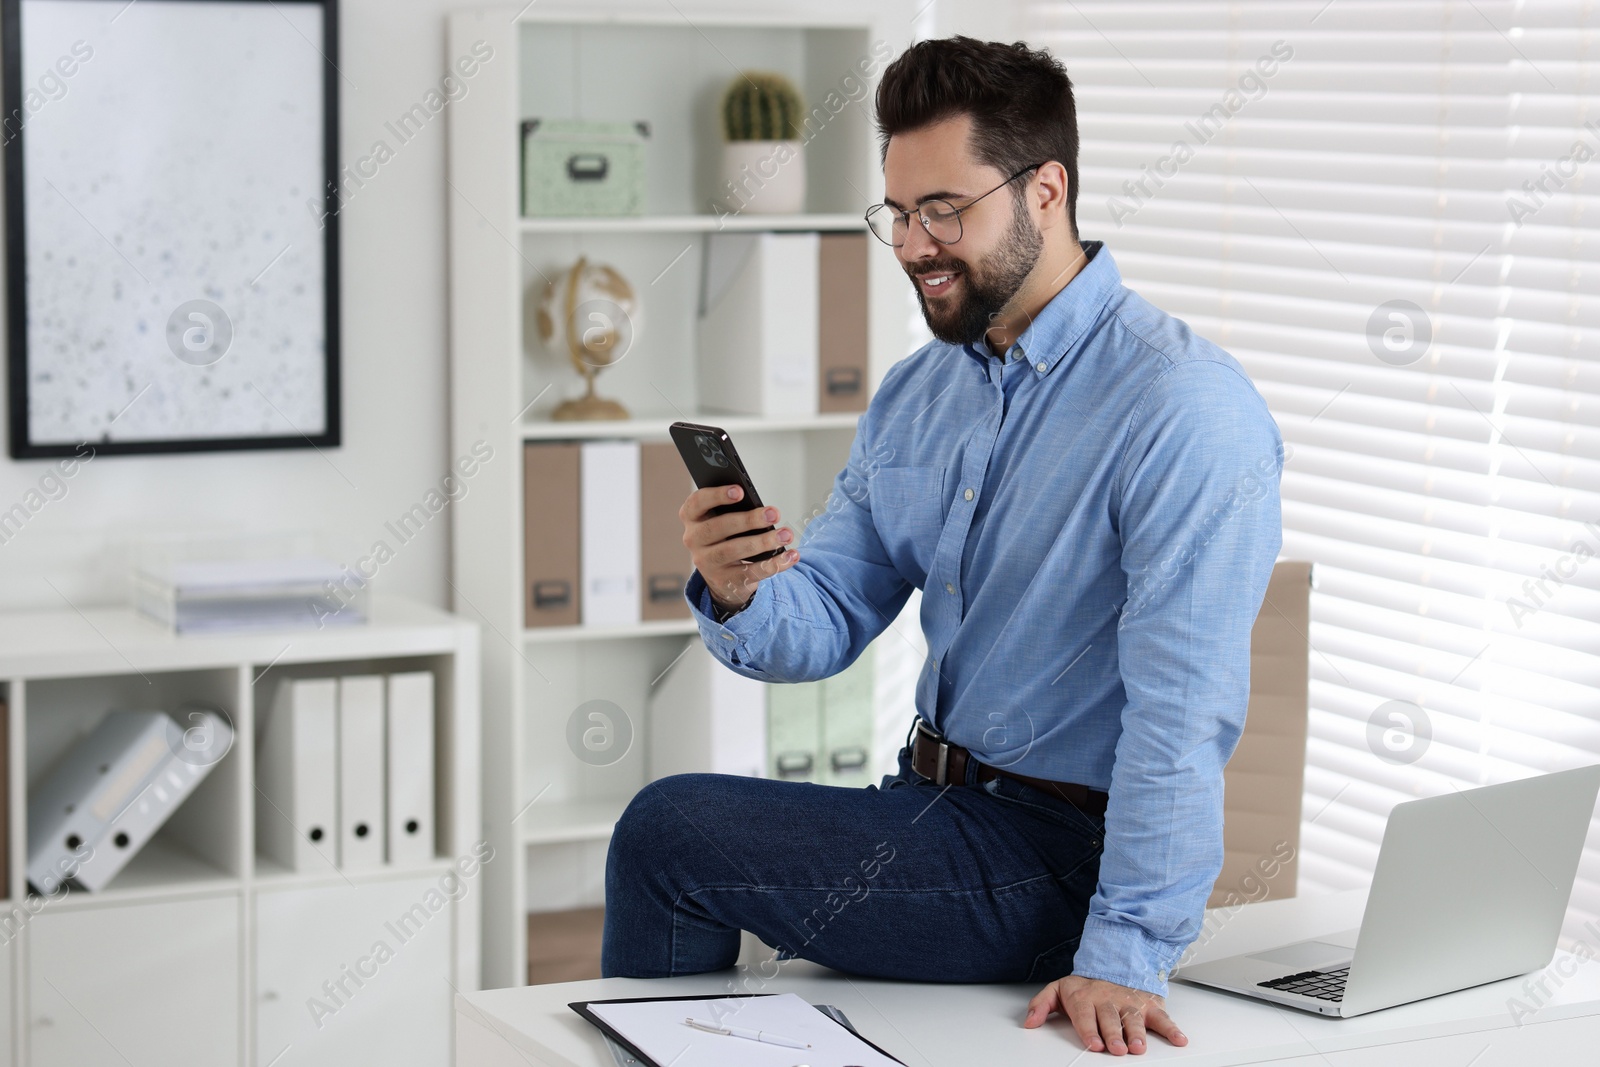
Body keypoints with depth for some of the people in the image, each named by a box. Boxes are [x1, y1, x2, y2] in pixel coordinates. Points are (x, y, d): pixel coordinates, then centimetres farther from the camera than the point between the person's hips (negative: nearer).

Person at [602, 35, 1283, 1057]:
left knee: (669, 830, -15)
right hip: (932, 809, 8)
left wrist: (1128, 956, -28)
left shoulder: (1185, 407, -18)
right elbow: (823, 626, 8)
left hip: (1056, 859, -8)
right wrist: (739, 597, -17)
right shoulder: (918, 392, 9)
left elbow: (1185, 710, -24)